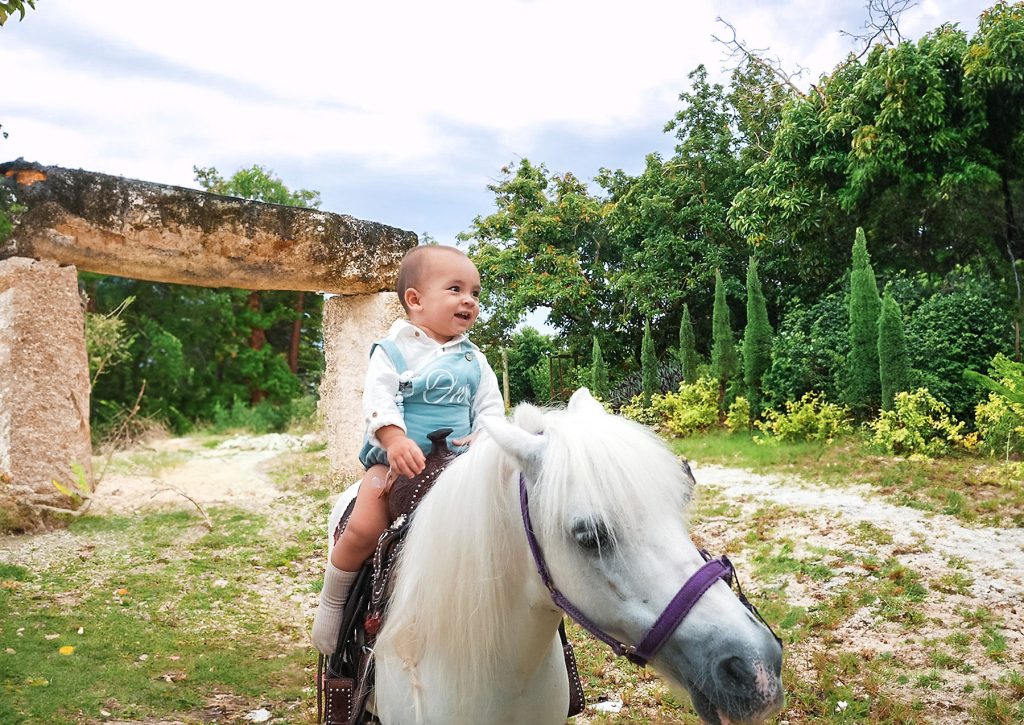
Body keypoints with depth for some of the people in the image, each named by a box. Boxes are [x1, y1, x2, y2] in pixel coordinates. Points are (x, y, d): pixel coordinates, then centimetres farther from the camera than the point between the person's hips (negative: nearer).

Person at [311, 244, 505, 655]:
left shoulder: (473, 360, 11)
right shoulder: (392, 352, -1)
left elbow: (490, 405, 8)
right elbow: (379, 400, -14)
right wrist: (396, 440, -31)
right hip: (396, 460, -3)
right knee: (363, 529, -21)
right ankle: (332, 601, 4)